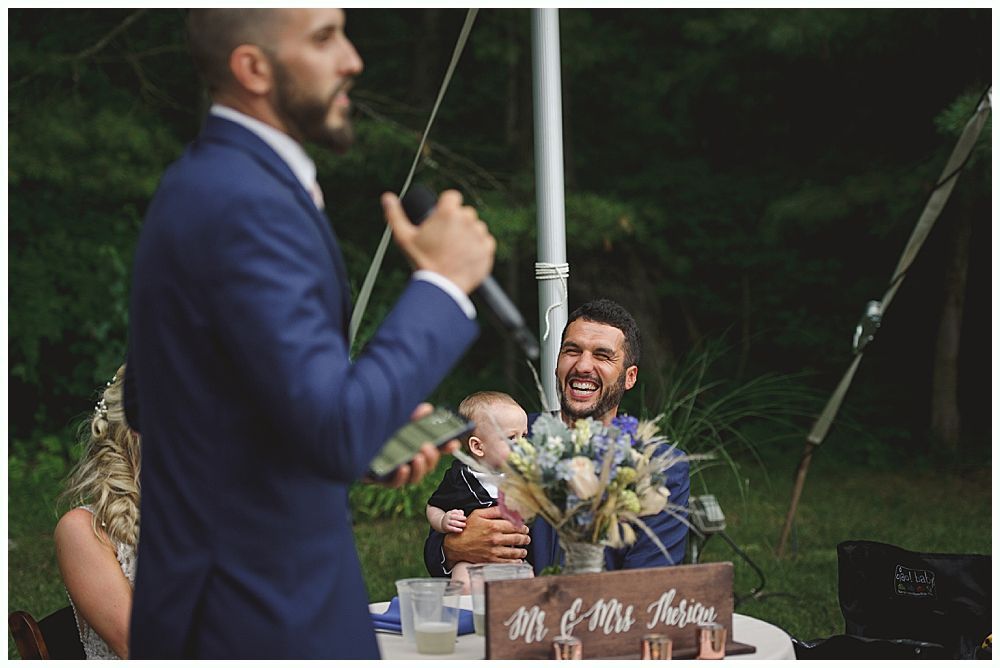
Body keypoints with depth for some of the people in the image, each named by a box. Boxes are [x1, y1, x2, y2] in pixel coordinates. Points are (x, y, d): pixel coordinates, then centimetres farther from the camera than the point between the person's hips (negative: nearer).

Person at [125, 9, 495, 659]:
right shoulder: (247, 203, -22)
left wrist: (370, 431, 8)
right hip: (263, 616, -9)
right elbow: (338, 435, -27)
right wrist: (443, 282, -17)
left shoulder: (204, 183, 8)